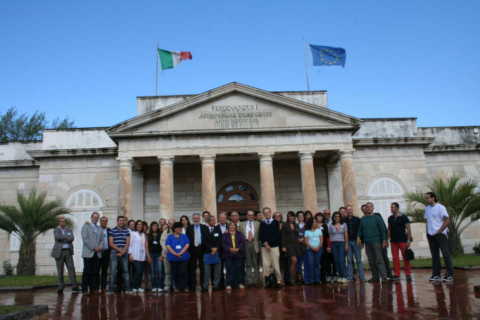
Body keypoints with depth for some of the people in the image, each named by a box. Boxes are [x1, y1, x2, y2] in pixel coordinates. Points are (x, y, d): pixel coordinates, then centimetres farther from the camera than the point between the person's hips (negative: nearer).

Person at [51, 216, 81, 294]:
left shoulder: (69, 230, 10)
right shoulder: (56, 230, 2)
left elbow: (72, 238, -8)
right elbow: (58, 237, -20)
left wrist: (63, 239, -17)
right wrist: (67, 237, -13)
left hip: (68, 252, 2)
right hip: (59, 252, -2)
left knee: (71, 268, -7)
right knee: (60, 270, 1)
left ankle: (74, 286, -8)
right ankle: (61, 287, 14)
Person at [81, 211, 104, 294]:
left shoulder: (100, 228, 19)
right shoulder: (86, 226, 3)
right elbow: (85, 239, -6)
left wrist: (100, 247, -5)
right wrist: (93, 248, -12)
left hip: (97, 253, 4)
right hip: (88, 253, -4)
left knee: (96, 272, 1)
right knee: (87, 272, -5)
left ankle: (94, 288, 6)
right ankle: (85, 289, 2)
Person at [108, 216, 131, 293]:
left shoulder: (127, 231, 9)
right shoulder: (112, 231, 3)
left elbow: (127, 243, 4)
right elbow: (111, 243, -3)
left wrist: (123, 251, -9)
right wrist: (119, 249, -12)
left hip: (124, 253, 2)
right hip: (114, 253, -2)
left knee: (125, 270, 4)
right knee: (113, 271, -4)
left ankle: (127, 288, 9)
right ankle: (111, 289, 1)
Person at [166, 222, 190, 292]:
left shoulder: (184, 236, 11)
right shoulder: (170, 237, 8)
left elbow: (187, 245, 1)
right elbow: (168, 246, -2)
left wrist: (180, 253, -12)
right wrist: (175, 253, -15)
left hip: (183, 257, 0)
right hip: (173, 258, 0)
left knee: (183, 272, -6)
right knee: (175, 273, 3)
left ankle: (184, 287, 2)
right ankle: (176, 287, 13)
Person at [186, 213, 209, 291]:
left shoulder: (205, 227, 7)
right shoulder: (189, 228, 7)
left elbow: (208, 238, 3)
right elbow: (187, 239, 3)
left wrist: (205, 248, -7)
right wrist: (189, 248, -6)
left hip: (202, 249, 0)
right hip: (192, 250, 0)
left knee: (202, 268, 3)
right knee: (192, 268, 3)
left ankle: (203, 284, 11)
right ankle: (192, 285, 9)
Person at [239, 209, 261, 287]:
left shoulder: (257, 223, 11)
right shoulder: (242, 224, 14)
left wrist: (253, 238, -8)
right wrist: (246, 238, -6)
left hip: (254, 244, 0)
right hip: (246, 243, 0)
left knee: (255, 263, 3)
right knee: (247, 263, 1)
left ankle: (256, 280, 10)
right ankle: (248, 280, 6)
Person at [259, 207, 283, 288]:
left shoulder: (275, 222, 7)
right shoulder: (262, 224, 12)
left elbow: (277, 235, 0)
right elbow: (260, 236, 6)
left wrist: (269, 243, -6)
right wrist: (265, 243, -9)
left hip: (274, 246, -1)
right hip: (264, 247, 2)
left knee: (275, 264, -3)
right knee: (266, 265, -2)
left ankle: (278, 281, 4)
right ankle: (268, 281, 5)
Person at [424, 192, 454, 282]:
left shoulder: (440, 207, -7)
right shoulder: (427, 208, 12)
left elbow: (447, 221, -11)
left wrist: (439, 231, -13)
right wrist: (427, 232, 8)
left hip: (440, 234, -6)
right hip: (431, 235, 6)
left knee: (446, 254, -3)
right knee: (434, 255, 8)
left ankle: (449, 275, 1)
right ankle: (436, 274, 13)